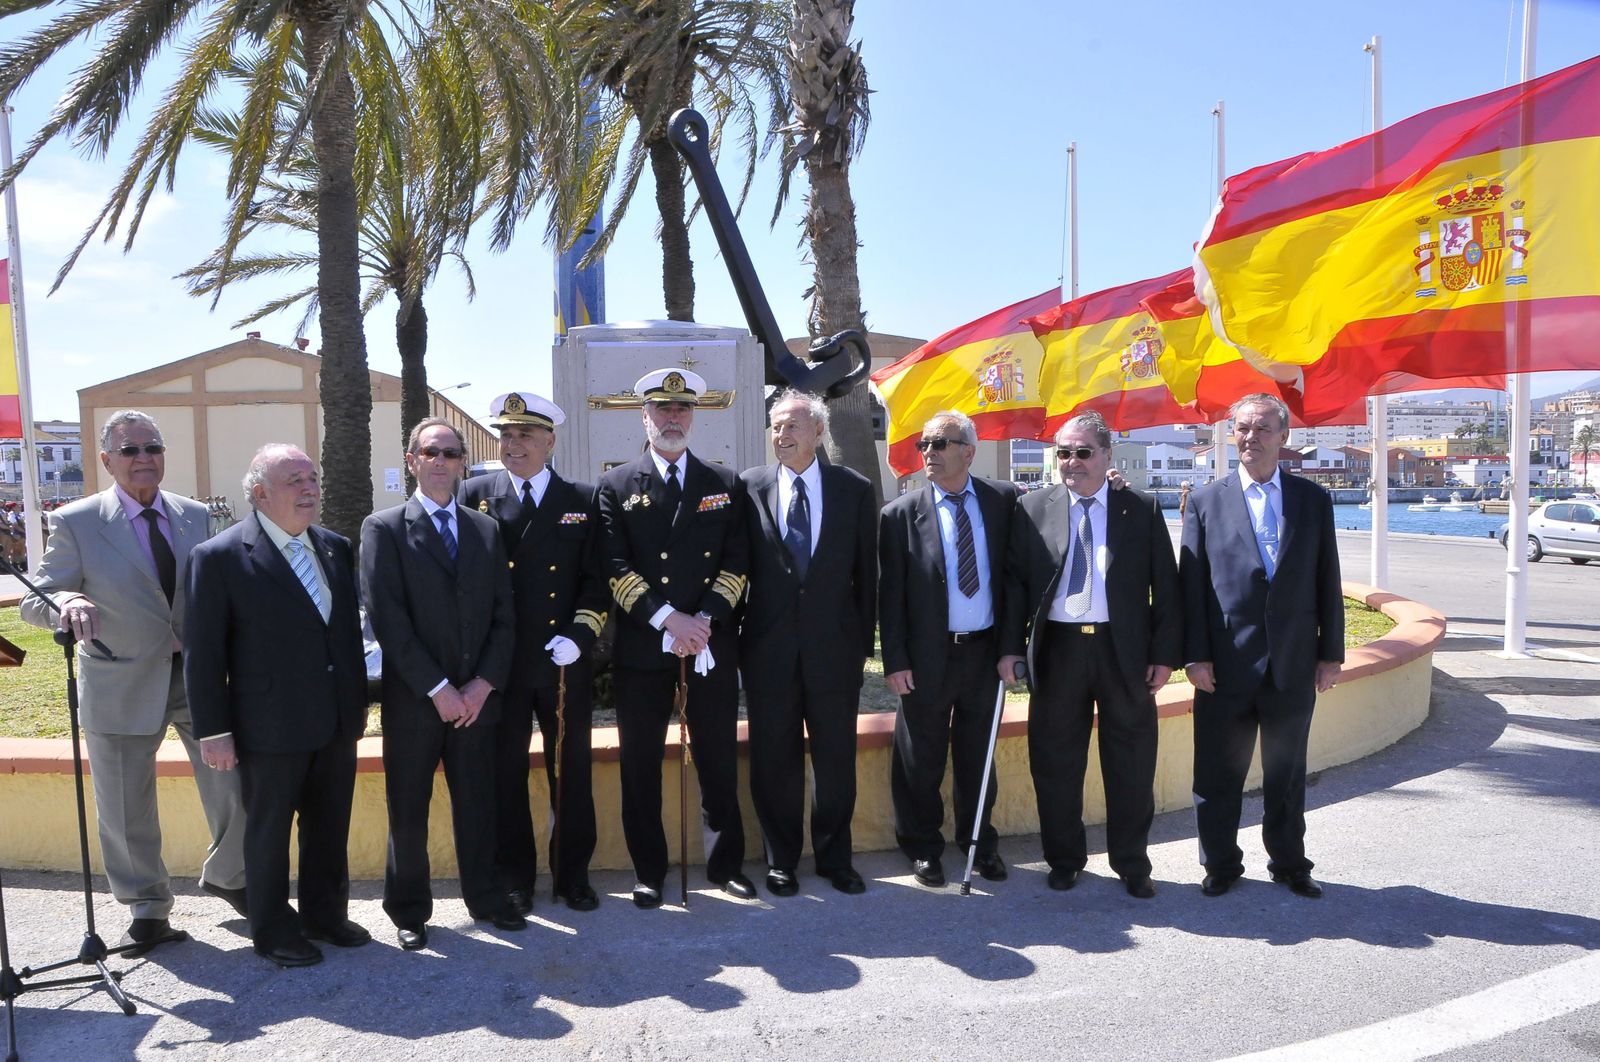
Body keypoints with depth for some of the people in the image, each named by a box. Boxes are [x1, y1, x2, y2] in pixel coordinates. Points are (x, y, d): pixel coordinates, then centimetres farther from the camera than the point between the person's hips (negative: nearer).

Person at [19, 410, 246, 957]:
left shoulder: (194, 516, 4)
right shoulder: (76, 522, -6)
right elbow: (34, 601, -7)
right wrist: (67, 602, -31)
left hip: (199, 675, 3)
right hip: (122, 687, -2)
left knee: (236, 786, 7)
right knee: (126, 811, 8)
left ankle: (228, 877, 33)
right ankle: (147, 909, 30)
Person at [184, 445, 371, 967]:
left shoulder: (336, 547, 5)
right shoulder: (219, 557, -11)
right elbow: (202, 653, -10)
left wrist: (359, 700, 12)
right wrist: (214, 731, -11)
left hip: (338, 722, 5)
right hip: (270, 727, -5)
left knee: (330, 826, 17)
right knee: (269, 831, 12)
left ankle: (325, 914, 36)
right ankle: (272, 931, 29)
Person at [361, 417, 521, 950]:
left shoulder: (486, 530, 10)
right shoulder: (383, 529, -2)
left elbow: (503, 616, 7)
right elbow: (388, 619, -11)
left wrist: (484, 683, -6)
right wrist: (438, 688, -14)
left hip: (476, 696, 3)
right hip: (413, 700, -3)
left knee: (477, 803, 11)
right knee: (408, 810, 8)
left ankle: (484, 896, 28)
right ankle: (409, 910, 25)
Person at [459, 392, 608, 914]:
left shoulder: (583, 500, 4)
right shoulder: (475, 495, 4)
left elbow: (598, 578, 2)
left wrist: (579, 636, -12)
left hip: (566, 665, 0)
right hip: (500, 665, 0)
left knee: (572, 772, 10)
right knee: (505, 774, 9)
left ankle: (573, 875, 25)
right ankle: (513, 879, 24)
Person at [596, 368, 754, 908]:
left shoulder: (727, 484, 10)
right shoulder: (615, 486, 5)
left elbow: (736, 563, 3)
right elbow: (615, 567, -4)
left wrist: (705, 621, -11)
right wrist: (667, 618, -15)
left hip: (712, 645, 1)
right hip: (641, 647, -1)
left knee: (719, 761, 8)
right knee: (641, 765, 6)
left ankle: (726, 863, 22)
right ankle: (649, 871, 19)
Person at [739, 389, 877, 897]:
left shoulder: (855, 489, 2)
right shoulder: (750, 487, 0)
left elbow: (866, 571, 4)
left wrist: (864, 640, 3)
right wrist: (734, 635, 1)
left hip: (834, 646, 0)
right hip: (769, 646, 0)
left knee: (836, 758, 10)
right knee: (774, 760, 9)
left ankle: (834, 857, 27)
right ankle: (781, 860, 25)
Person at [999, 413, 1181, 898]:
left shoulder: (1142, 510, 3)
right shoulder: (1033, 509, 4)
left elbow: (1165, 586, 2)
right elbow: (1014, 580, 3)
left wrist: (1166, 653, -3)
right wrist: (1011, 646, -4)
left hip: (1125, 651, 0)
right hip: (1056, 651, 0)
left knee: (1131, 765, 8)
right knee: (1056, 763, 9)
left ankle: (1132, 864, 25)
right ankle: (1064, 859, 26)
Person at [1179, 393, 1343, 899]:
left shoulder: (1314, 499, 6)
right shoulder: (1205, 500, 1)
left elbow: (1327, 581, 6)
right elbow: (1191, 584, -2)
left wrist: (1331, 653, 3)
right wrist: (1195, 655, -6)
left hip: (1294, 664, 2)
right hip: (1227, 665, -1)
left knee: (1287, 773, 15)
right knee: (1218, 774, 8)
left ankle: (1289, 863, 31)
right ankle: (1221, 864, 24)